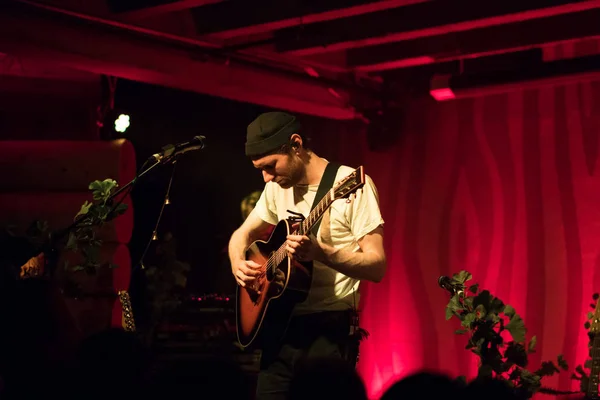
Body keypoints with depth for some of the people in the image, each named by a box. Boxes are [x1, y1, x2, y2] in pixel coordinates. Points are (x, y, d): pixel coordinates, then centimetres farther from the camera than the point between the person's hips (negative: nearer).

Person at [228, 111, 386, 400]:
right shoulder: (277, 188, 8)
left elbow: (377, 267, -17)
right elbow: (242, 235, 21)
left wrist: (320, 253, -32)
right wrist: (238, 264, -2)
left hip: (329, 329, -6)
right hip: (282, 324, 6)